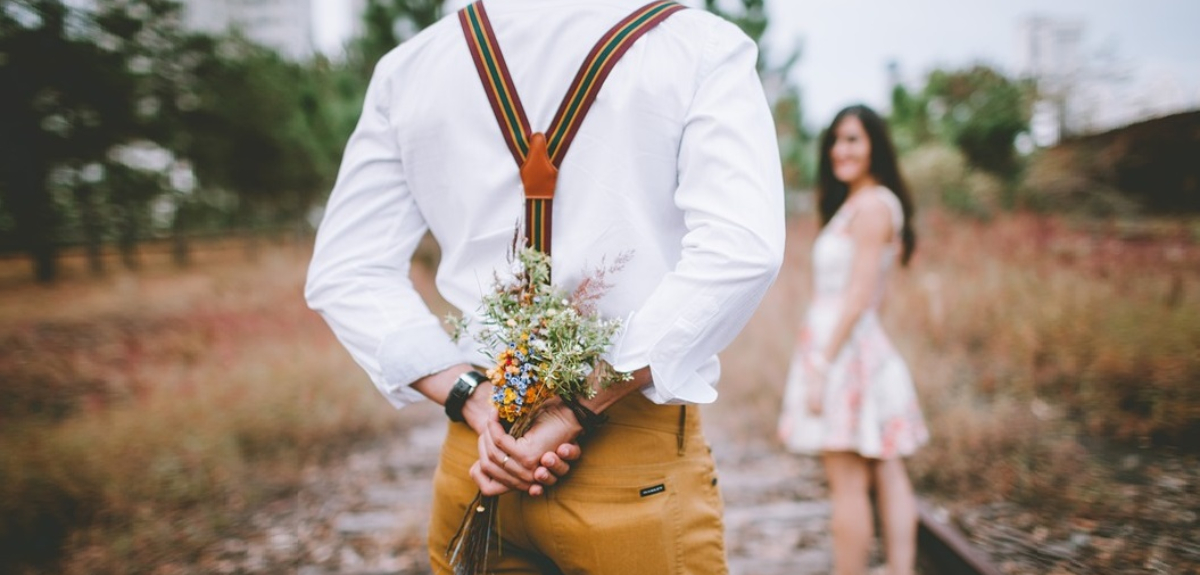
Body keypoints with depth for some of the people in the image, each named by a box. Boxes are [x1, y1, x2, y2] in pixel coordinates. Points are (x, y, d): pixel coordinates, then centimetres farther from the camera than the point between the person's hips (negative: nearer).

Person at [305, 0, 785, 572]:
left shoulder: (408, 66, 5)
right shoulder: (704, 47, -5)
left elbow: (344, 275, 2)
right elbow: (740, 250, -19)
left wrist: (476, 400, -7)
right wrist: (577, 411, -17)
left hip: (476, 458, 4)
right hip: (641, 470, -3)